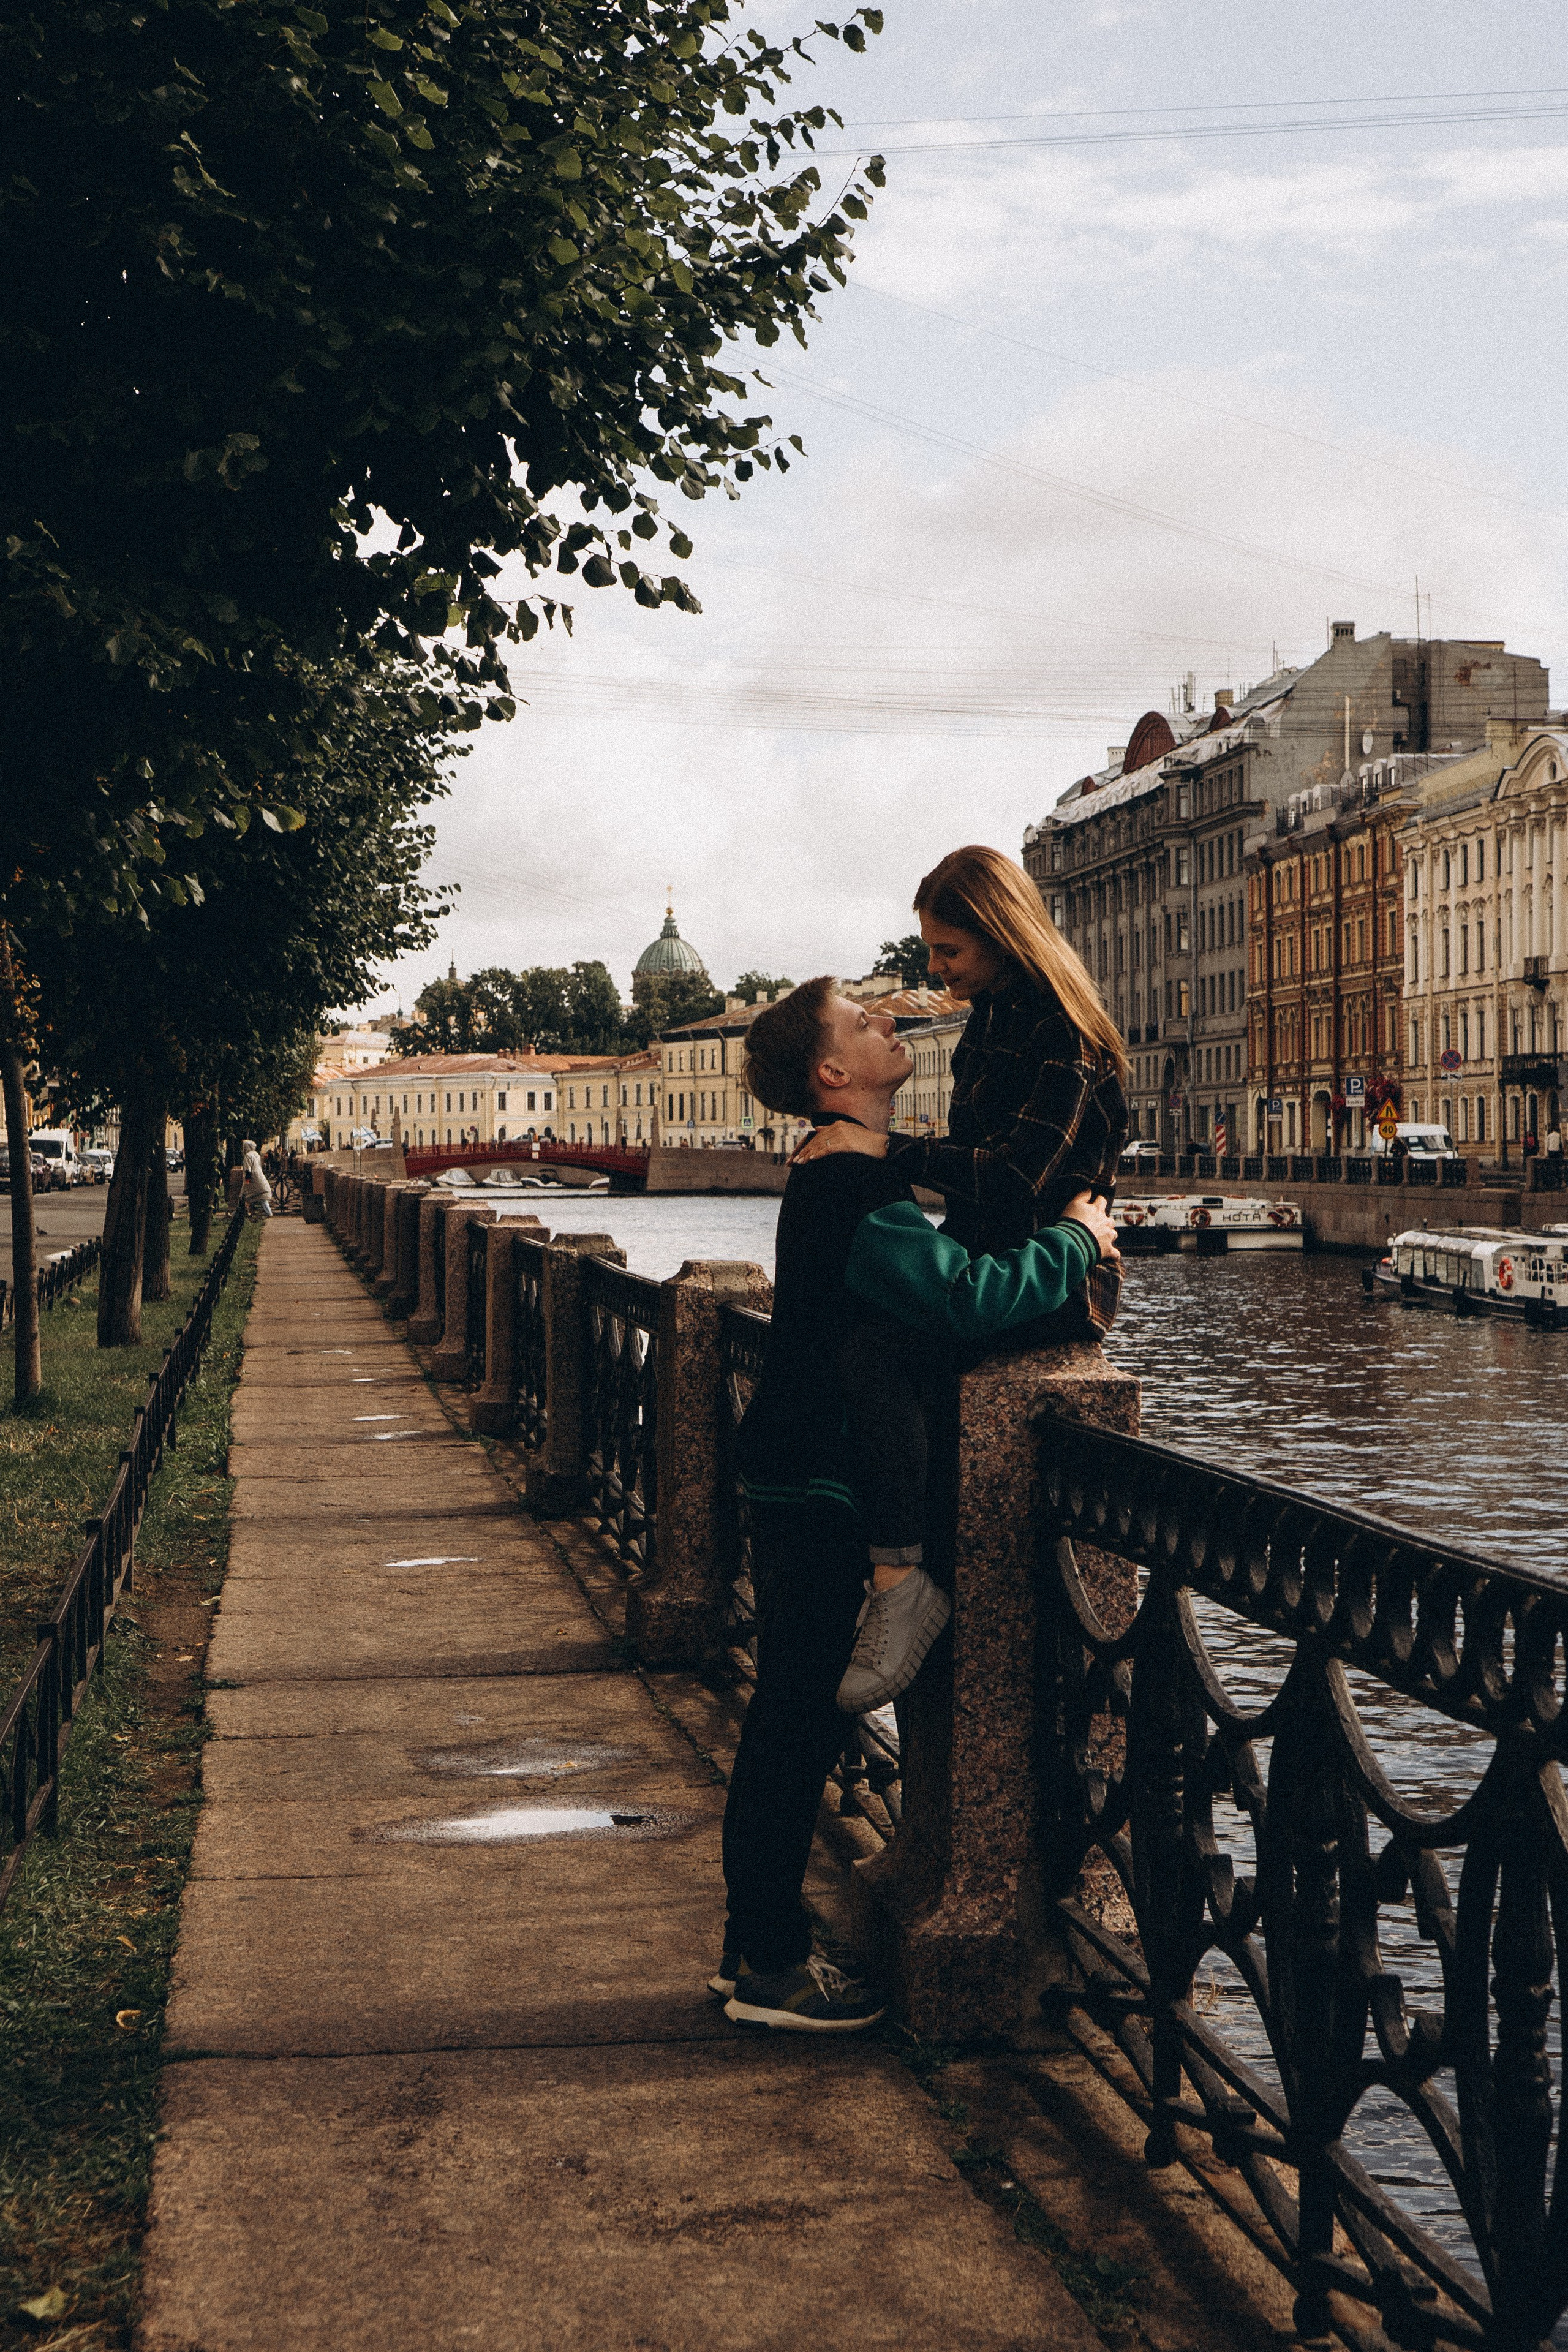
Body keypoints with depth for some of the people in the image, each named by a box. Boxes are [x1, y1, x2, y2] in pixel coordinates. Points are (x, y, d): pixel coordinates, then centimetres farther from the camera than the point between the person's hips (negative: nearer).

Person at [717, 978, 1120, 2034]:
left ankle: (758, 1944, 25)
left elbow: (927, 1271, 22)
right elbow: (966, 1301, -30)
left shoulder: (841, 1179, 15)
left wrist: (1064, 1245, 9)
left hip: (798, 1482, 10)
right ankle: (769, 1966, 6)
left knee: (792, 1718, 15)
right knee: (799, 1721, -3)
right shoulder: (854, 1188, -20)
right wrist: (1073, 1241, -15)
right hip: (818, 1491, -10)